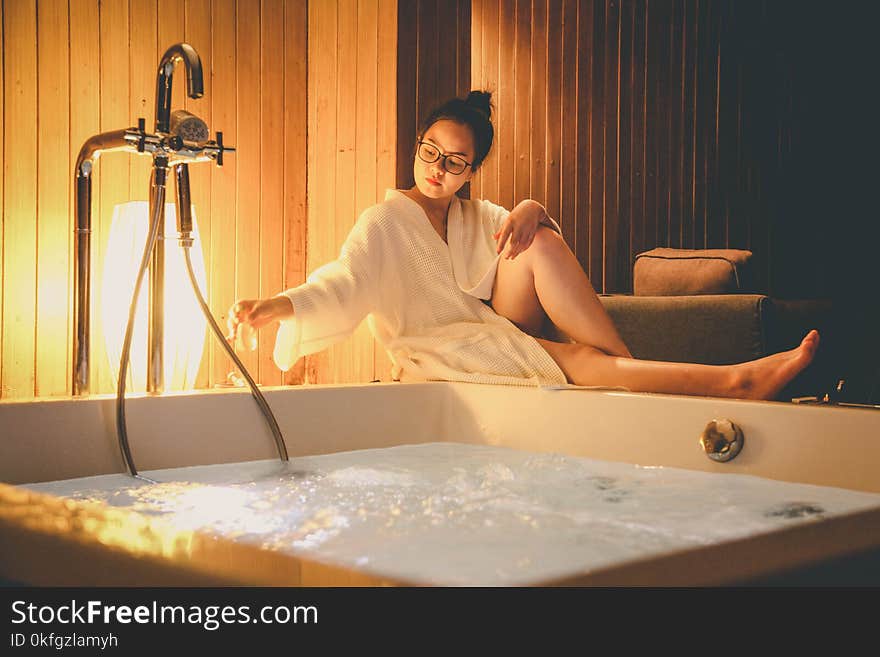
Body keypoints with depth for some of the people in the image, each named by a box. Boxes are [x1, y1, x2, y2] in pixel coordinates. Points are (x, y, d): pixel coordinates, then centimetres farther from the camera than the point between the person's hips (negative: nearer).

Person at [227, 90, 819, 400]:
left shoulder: (476, 216, 15)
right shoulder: (385, 222, -2)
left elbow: (538, 232, 1)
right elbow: (343, 283, -18)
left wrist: (531, 214, -24)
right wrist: (277, 306, -37)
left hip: (495, 333, 6)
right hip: (436, 355, -5)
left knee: (541, 241, -20)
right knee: (576, 360, -31)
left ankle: (629, 365, -26)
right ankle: (731, 380, -40)